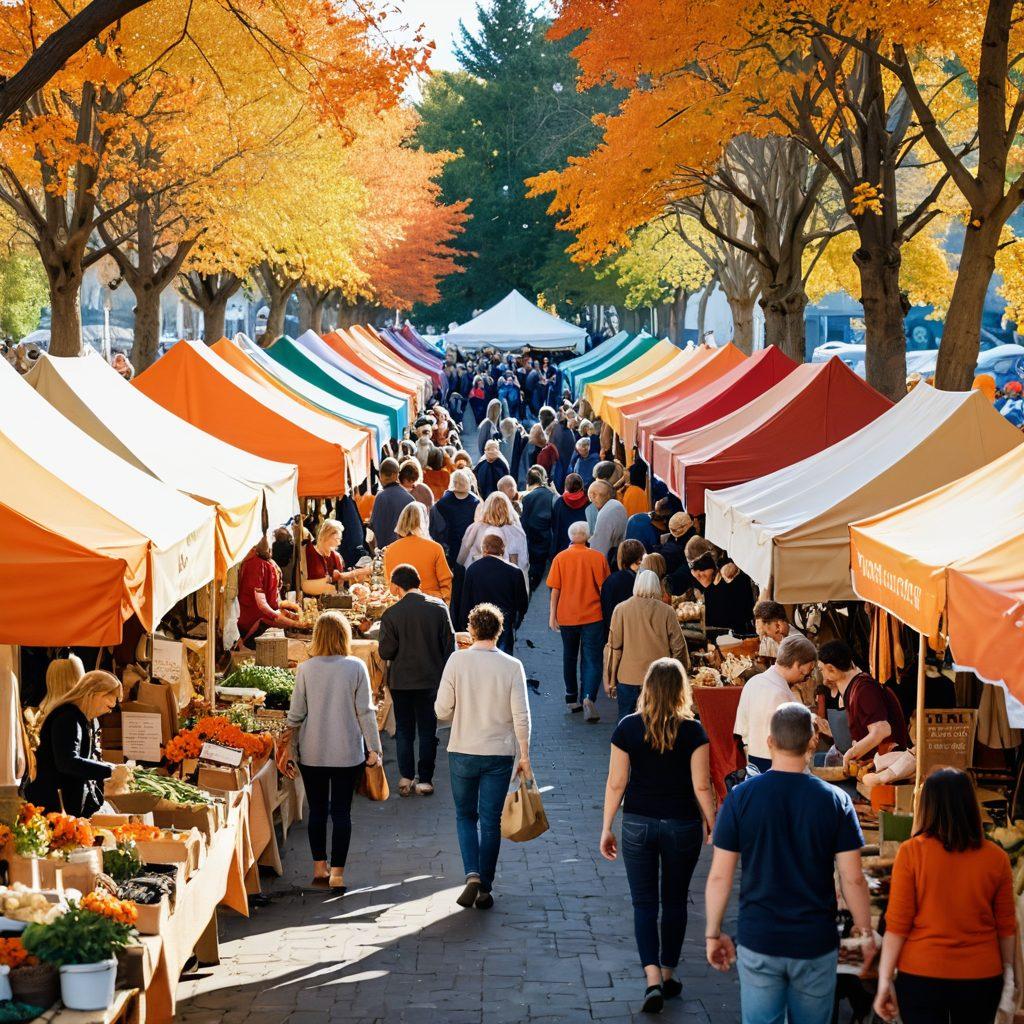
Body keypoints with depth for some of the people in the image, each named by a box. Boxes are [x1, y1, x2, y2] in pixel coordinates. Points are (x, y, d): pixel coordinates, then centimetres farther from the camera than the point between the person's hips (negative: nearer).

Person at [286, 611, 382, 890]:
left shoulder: (305, 669, -4)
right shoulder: (356, 668, -7)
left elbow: (296, 714, 0)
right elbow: (365, 712, -5)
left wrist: (292, 748, 11)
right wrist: (373, 748, 3)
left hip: (312, 753, 1)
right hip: (348, 753, -1)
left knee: (317, 810, 12)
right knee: (341, 812, 4)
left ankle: (319, 868, 18)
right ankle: (337, 873, 3)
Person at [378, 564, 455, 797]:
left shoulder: (391, 614, -13)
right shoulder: (438, 608, -7)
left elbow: (385, 652, -12)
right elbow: (450, 644, -3)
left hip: (401, 681, -1)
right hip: (431, 679, 1)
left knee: (404, 730, 13)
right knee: (428, 730, 10)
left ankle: (406, 778, 12)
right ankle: (425, 780, 11)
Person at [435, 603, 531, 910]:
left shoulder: (457, 660, -9)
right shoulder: (512, 666, -7)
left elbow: (442, 710, -7)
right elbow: (521, 716, -8)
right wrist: (524, 756, 1)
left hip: (462, 752, 0)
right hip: (499, 754, 0)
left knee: (466, 816, 16)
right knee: (491, 821, 10)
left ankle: (472, 875, -2)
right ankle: (485, 889, 14)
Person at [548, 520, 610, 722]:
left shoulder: (560, 558, -3)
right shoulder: (597, 557, -5)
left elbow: (555, 589, -4)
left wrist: (552, 615, 3)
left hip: (567, 616, 2)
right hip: (593, 616, -2)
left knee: (570, 658, 18)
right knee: (592, 660, -1)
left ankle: (572, 699, 26)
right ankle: (588, 698, -21)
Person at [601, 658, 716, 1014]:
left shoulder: (628, 727, -7)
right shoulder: (692, 731, -10)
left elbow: (616, 782, -5)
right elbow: (701, 786, -10)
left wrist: (607, 828, 4)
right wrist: (713, 825, 4)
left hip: (638, 824, 0)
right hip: (682, 825, 0)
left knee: (644, 903, 6)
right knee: (675, 901, 16)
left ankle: (653, 978, -9)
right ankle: (668, 974, 25)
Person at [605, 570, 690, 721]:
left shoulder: (621, 609, -4)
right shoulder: (667, 611, -4)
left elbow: (614, 646, -3)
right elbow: (678, 646, 0)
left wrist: (610, 680, 3)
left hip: (628, 678, 0)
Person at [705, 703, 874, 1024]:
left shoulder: (741, 797, -7)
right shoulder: (835, 800, -7)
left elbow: (719, 876, -5)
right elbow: (852, 879, -7)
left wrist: (713, 934, 6)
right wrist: (866, 932, 7)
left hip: (758, 941, 0)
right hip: (816, 943, 0)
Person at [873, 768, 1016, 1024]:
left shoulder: (911, 852, -10)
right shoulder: (996, 858, -4)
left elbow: (897, 925, -9)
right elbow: (1006, 928, 3)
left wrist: (885, 980, -1)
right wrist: (1008, 975, 16)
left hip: (921, 976, -2)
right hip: (981, 980, 2)